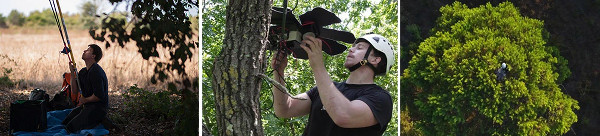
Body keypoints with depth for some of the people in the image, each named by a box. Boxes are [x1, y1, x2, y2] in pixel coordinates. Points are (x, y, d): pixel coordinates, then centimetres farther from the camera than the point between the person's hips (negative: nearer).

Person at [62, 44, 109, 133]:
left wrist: (84, 100, -6)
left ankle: (99, 121, -3)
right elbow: (74, 90, 8)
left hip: (98, 108, -9)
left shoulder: (96, 72, -20)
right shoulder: (83, 71, 11)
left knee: (71, 127, -20)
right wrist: (72, 73, -1)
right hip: (86, 105, 9)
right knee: (65, 123, 5)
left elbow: (99, 96, -22)